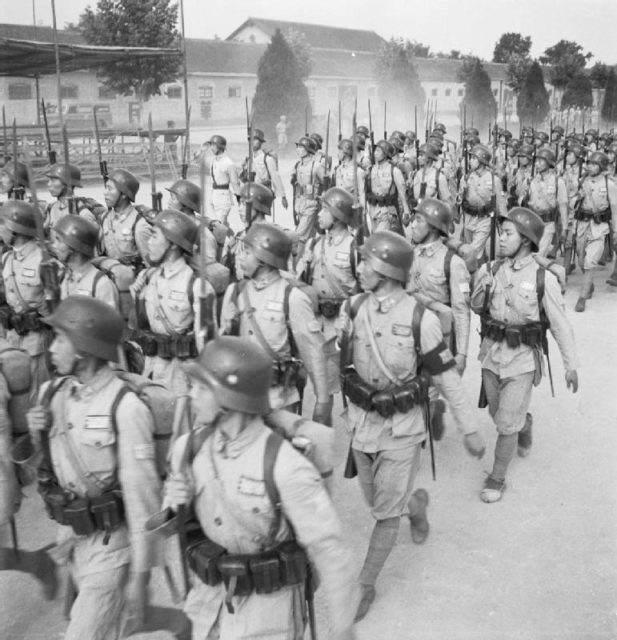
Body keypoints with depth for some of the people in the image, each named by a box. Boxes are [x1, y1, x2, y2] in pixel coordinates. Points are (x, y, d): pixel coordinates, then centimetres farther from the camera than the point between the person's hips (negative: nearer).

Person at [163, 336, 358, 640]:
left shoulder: (284, 466, -27)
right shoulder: (189, 448, -10)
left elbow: (327, 547, -19)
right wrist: (174, 506, -17)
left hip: (269, 610, -5)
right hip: (210, 601, 5)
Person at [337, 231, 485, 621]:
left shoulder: (421, 319, -18)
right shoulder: (352, 309, -8)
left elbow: (447, 377, -9)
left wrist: (469, 430, -5)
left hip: (402, 428, -4)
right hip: (361, 423, 4)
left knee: (387, 513, 2)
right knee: (377, 502, 19)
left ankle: (365, 585, 21)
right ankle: (416, 503, 52)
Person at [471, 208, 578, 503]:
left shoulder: (543, 279, -14)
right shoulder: (491, 270, -4)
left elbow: (560, 325, -7)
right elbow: (477, 308, 8)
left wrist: (571, 365, -3)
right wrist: (481, 287, -14)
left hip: (522, 359, -4)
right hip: (491, 354, 4)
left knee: (507, 422, -2)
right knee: (498, 412, 21)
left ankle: (497, 478, 17)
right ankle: (525, 423, 54)